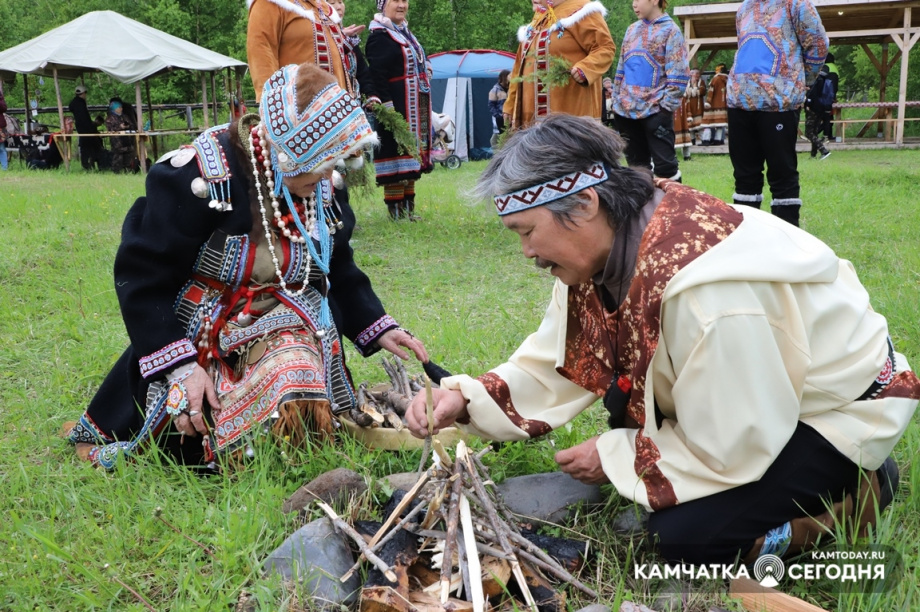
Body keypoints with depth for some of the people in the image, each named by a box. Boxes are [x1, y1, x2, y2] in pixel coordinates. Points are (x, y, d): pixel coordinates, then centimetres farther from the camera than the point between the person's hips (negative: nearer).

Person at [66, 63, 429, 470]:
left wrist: (378, 329, 4)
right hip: (195, 347, -2)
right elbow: (142, 278, -16)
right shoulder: (199, 176, -19)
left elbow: (338, 271, 16)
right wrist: (180, 366, -22)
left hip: (283, 337, 3)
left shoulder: (323, 189, 1)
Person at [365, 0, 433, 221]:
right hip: (396, 107, -9)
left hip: (415, 109, 9)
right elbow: (376, 76, -19)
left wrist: (426, 112, 20)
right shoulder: (379, 35, -11)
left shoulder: (405, 32, 18)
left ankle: (408, 208, 19)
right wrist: (388, 108, -25)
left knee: (411, 156, 12)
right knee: (397, 153, -6)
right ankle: (396, 211, 1)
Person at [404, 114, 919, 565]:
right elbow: (553, 369, -4)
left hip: (838, 410, -8)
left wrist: (614, 457, -16)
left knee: (686, 535, -19)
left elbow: (727, 448, -28)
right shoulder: (603, 246, -12)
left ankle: (851, 488, 2)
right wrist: (467, 398, -19)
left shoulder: (707, 291, -38)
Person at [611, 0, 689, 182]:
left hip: (655, 109, -6)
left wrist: (666, 105, -14)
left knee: (664, 164, -4)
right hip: (627, 108, 6)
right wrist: (616, 100, 12)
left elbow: (678, 74, -9)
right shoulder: (632, 29, 14)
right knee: (636, 163, 11)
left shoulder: (670, 31, -4)